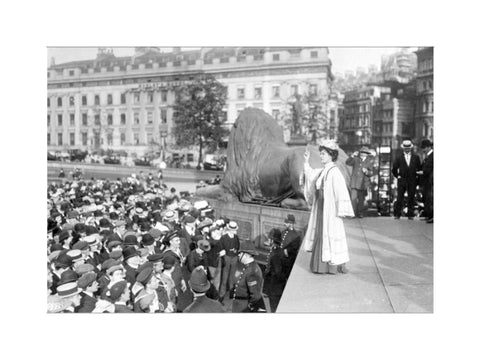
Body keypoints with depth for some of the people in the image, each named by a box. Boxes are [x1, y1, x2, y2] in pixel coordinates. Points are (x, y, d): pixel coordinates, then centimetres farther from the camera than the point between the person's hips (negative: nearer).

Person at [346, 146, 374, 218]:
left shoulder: (370, 161, 3)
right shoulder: (356, 159, 4)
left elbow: (371, 173, 1)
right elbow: (347, 163, -9)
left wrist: (366, 172, -21)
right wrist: (352, 156, -23)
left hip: (363, 183, 0)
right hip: (354, 182, 0)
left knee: (361, 199, 6)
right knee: (353, 198, -6)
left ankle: (360, 213, 20)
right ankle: (353, 213, 5)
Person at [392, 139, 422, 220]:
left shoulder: (416, 157, 7)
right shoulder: (399, 158, 4)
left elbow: (419, 168, 11)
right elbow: (394, 169, 9)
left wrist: (417, 177, 5)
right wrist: (397, 176, 3)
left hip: (412, 181, 1)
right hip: (402, 180, -1)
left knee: (411, 198, 3)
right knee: (399, 198, -4)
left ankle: (410, 215, 11)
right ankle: (397, 214, 2)